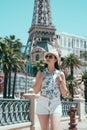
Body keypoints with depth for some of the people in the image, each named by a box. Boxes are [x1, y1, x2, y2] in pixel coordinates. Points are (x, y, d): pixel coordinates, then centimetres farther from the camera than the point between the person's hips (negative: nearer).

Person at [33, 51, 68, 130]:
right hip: (42, 104, 1)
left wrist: (60, 82, -13)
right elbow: (35, 91, 0)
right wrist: (40, 78, -12)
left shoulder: (60, 74, 2)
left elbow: (64, 93, 4)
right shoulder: (41, 73, 3)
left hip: (56, 104, -1)